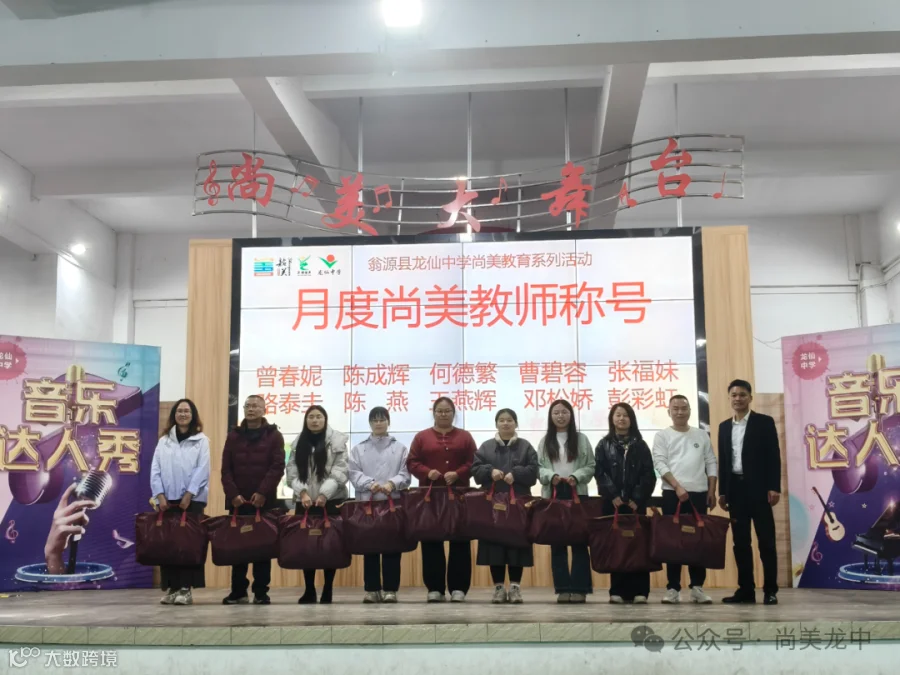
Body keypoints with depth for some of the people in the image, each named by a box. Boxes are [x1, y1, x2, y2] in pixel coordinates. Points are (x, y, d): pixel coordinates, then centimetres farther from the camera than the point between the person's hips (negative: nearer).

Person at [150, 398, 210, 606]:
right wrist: (160, 495, -7)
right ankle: (170, 588, 9)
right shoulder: (163, 441, 12)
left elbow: (202, 470, -5)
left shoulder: (201, 440, 3)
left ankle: (185, 588, -3)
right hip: (167, 500, 3)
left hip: (192, 500, -3)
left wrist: (188, 495, -14)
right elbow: (155, 470, 5)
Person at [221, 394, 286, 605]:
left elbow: (278, 467, -5)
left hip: (264, 501, -2)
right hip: (238, 501, 2)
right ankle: (238, 591, 12)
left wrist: (263, 492, -15)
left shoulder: (274, 435, 4)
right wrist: (233, 493, -8)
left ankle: (261, 591, 7)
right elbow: (226, 468, 5)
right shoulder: (234, 436, 11)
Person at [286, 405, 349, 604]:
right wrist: (302, 492, -11)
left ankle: (328, 590, 8)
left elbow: (340, 471, -7)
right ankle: (309, 590, 13)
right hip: (304, 501, 3)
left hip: (331, 500, -3)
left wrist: (324, 494, -16)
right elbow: (292, 472, 4)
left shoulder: (337, 440, 0)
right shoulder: (298, 443, 11)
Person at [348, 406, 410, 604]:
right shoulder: (358, 450, 12)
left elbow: (405, 473, 0)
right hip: (367, 502, 1)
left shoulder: (400, 448, 10)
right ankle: (372, 589, 8)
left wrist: (392, 484, -19)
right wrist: (370, 483, -18)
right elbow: (354, 473, 0)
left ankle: (390, 589, 5)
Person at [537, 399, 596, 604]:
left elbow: (591, 466, 2)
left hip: (577, 494, -1)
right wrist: (551, 476, -14)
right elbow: (538, 468, 5)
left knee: (579, 540, -4)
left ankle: (579, 588, 0)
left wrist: (576, 477, -14)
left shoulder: (581, 439, 7)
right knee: (557, 542, 2)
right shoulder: (545, 441, 11)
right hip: (553, 494, 2)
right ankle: (563, 588, 6)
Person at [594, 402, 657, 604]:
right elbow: (600, 473, 0)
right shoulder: (604, 445, 9)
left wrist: (637, 499, -9)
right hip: (612, 502, 0)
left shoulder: (640, 445, 10)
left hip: (635, 502, 0)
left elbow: (649, 475, 2)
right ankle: (618, 591, 2)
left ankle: (638, 590, 0)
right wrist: (613, 496, -11)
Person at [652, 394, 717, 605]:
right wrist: (677, 487, -16)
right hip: (672, 494, -2)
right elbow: (660, 463, -6)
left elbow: (711, 464, 11)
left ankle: (697, 587, 9)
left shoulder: (702, 435, 12)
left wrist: (712, 491, 3)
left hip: (699, 494, 2)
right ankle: (673, 588, 4)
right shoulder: (662, 436, 3)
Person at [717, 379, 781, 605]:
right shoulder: (724, 426, 14)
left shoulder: (764, 422, 1)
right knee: (740, 542, 5)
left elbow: (774, 456, -4)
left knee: (766, 540, -2)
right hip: (735, 488, 4)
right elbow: (723, 461, 13)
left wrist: (774, 487, -12)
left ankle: (770, 590, 3)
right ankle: (746, 589, 9)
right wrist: (722, 491, 9)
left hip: (758, 487, -4)